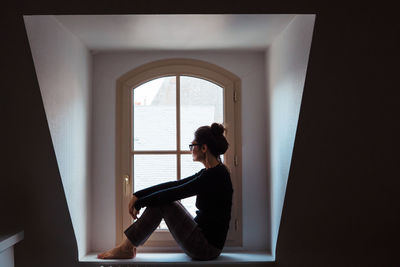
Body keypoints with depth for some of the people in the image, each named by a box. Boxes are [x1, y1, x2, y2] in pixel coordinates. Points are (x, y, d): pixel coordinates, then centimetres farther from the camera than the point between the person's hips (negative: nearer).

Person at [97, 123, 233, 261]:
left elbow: (173, 193, -19)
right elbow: (173, 185, 9)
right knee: (160, 200, 7)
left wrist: (139, 203, -7)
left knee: (162, 202, -11)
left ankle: (125, 248, 1)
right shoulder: (209, 172, 9)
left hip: (207, 247, -9)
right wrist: (138, 195, 5)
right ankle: (127, 246, 9)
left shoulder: (215, 175, -20)